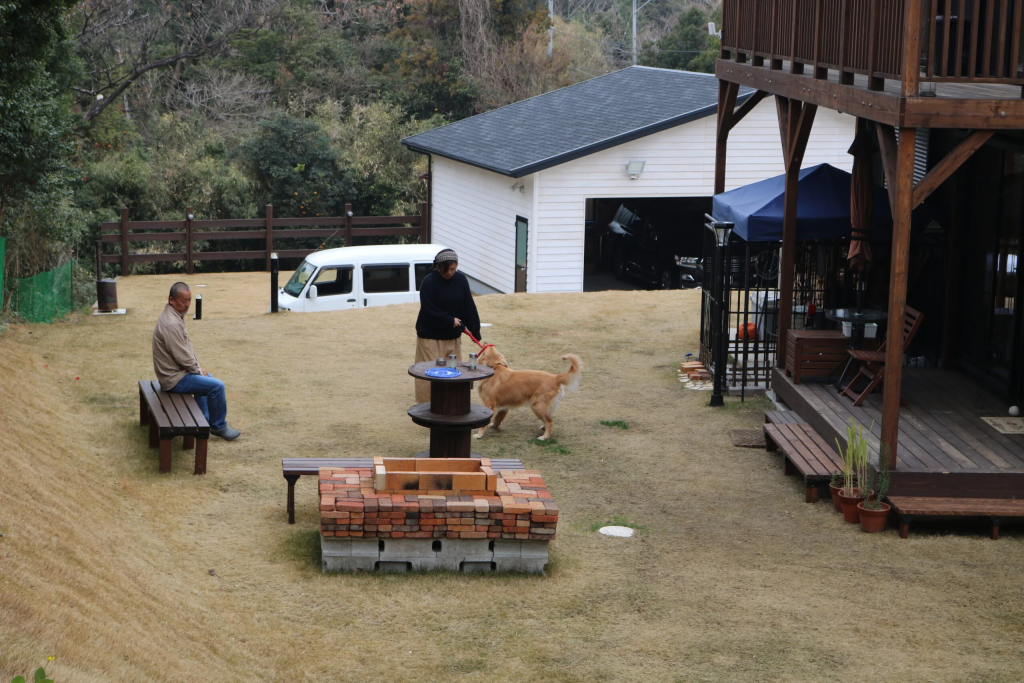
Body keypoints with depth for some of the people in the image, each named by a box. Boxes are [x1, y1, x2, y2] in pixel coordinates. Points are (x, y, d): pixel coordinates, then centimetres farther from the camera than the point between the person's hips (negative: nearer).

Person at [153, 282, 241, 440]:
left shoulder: (175, 315, 6)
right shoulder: (172, 324, -28)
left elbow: (186, 349, 16)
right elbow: (183, 357, -24)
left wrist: (198, 368, 11)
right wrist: (199, 371, -8)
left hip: (172, 372, 11)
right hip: (174, 379, -11)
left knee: (207, 378, 31)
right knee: (217, 386, -12)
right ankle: (218, 427, 4)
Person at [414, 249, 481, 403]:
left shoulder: (461, 280, 1)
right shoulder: (429, 282, -15)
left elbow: (469, 306, 3)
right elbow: (429, 310, -19)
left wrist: (474, 330, -2)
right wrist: (450, 321, -18)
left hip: (453, 336, 6)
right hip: (430, 336, -5)